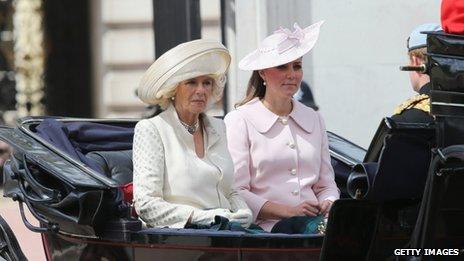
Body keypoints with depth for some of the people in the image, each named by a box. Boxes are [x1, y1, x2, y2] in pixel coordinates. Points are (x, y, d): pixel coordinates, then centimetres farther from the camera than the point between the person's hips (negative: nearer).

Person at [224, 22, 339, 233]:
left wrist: (329, 204, -2)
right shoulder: (239, 120, 3)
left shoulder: (314, 119, 21)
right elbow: (235, 192, -6)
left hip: (314, 222, 5)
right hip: (266, 226, -5)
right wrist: (286, 211, -16)